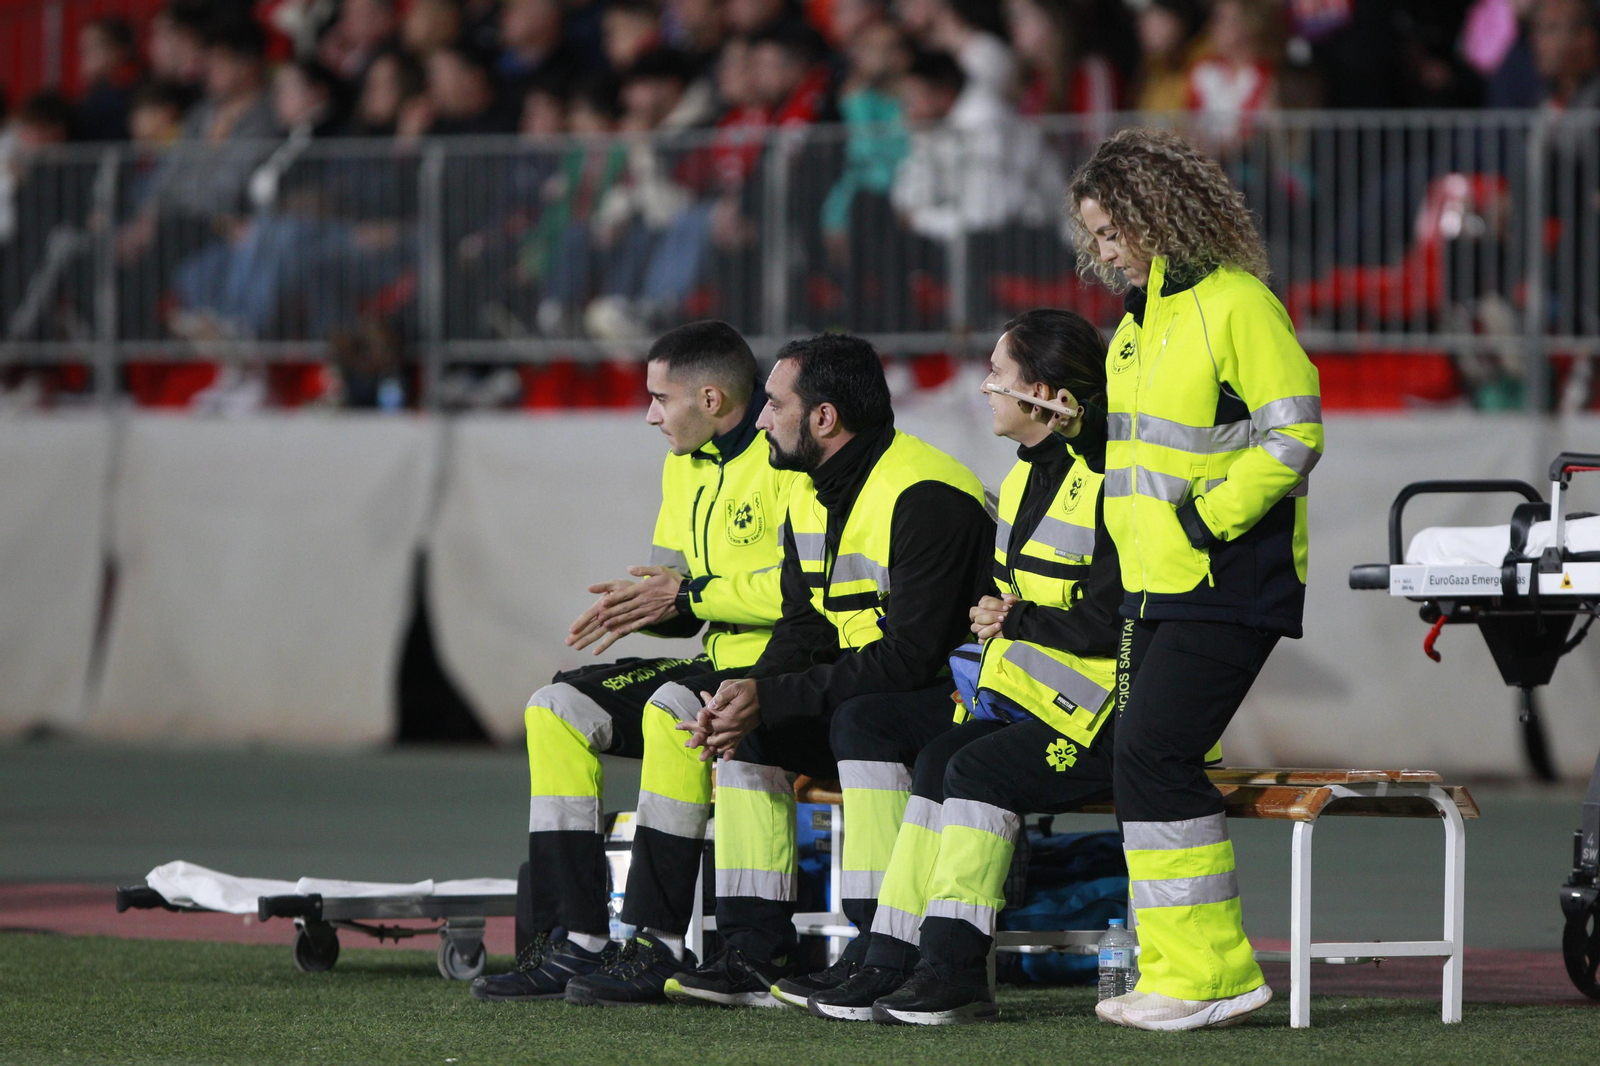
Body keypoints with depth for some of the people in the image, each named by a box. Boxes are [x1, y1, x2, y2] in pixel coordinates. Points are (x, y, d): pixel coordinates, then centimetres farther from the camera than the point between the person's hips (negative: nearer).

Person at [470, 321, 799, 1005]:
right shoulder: (685, 467, 16)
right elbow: (678, 588, 20)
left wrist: (687, 592, -19)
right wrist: (638, 603, -5)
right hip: (718, 666, 10)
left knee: (672, 709, -35)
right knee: (559, 709, -3)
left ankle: (658, 947, -30)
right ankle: (572, 942, -9)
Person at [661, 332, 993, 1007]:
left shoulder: (923, 495, -21)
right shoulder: (809, 495, 9)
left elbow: (909, 655, -27)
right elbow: (803, 629, 8)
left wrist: (771, 696, -27)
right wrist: (746, 699, -14)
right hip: (861, 698, 9)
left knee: (862, 719, -34)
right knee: (745, 728, -2)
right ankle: (756, 956, -6)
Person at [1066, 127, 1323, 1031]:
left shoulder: (1235, 306, -12)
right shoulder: (1139, 324, 18)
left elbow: (1294, 436, -17)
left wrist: (1201, 519, -17)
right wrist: (1133, 545, 15)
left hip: (1228, 586, -9)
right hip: (1160, 586, 9)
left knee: (1154, 759, -15)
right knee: (1149, 767, 7)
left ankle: (1212, 973, -11)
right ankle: (1175, 974, 12)